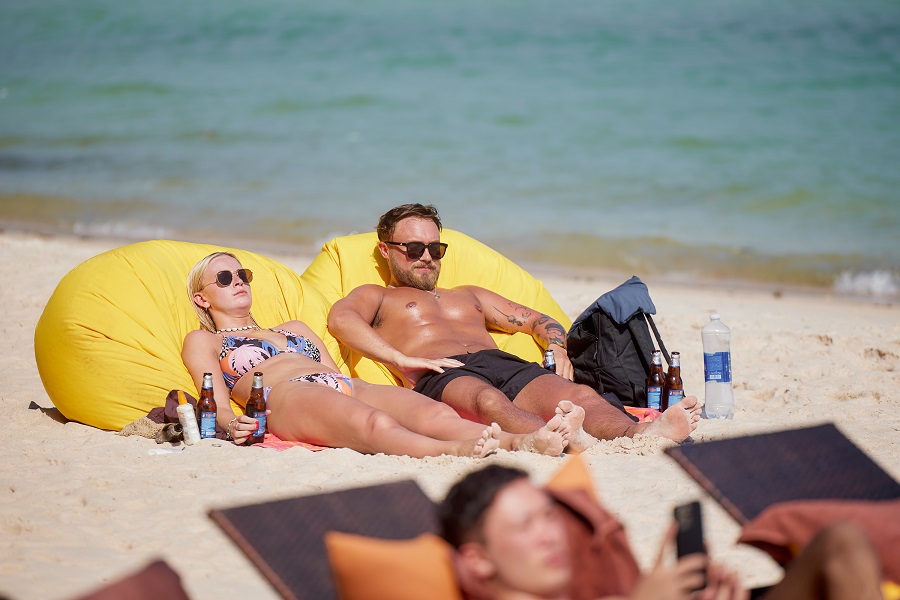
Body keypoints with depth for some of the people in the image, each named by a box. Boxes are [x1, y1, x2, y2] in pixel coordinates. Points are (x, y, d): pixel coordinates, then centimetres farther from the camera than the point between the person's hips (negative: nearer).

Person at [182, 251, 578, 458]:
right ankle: (458, 452, -72)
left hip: (349, 387, 5)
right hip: (288, 397, -5)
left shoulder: (294, 328, 40)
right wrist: (233, 425, -16)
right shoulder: (202, 342, 26)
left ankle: (523, 441, -59)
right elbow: (217, 403, 10)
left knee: (431, 413, -30)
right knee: (373, 421, -41)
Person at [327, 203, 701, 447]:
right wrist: (404, 360, -14)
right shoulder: (376, 297, 24)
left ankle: (640, 434, -60)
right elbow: (340, 319, 0)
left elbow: (535, 319, 40)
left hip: (506, 365, 6)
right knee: (489, 400, -44)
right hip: (443, 377, -5)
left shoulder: (468, 296, 41)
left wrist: (557, 347, 14)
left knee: (579, 395, -29)